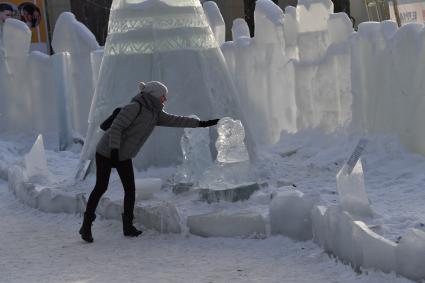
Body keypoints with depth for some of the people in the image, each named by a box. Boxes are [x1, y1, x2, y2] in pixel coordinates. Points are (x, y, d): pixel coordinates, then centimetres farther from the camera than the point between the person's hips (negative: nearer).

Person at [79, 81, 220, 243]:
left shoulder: (155, 113, 2)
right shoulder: (135, 107, -23)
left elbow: (175, 120, 4)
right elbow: (116, 128, -26)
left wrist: (202, 124, 1)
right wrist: (114, 151, -30)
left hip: (124, 156, 8)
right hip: (107, 152, -8)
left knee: (130, 189, 1)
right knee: (101, 187, -8)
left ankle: (128, 226, 9)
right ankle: (86, 226, 2)